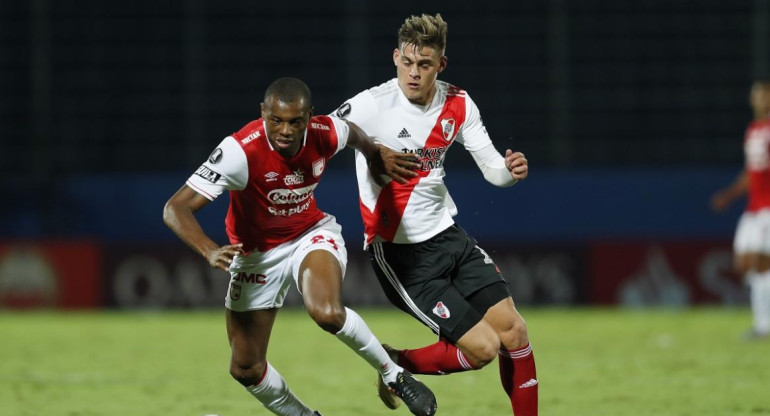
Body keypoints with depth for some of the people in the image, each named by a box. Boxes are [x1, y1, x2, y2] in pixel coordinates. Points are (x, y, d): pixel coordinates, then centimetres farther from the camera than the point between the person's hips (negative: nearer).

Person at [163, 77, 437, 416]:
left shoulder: (326, 134, -20)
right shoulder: (241, 150, -32)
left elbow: (353, 133, 9)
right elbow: (175, 209, -35)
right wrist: (210, 252, -50)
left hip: (313, 234, 0)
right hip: (256, 253, 0)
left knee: (327, 313, -33)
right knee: (245, 369, 3)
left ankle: (393, 373, -8)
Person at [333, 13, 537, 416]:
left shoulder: (457, 104, 0)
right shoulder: (370, 106, -18)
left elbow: (492, 168, 6)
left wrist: (510, 169, -17)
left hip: (446, 235, 6)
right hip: (396, 251, -6)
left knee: (513, 331, -2)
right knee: (483, 346, -11)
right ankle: (393, 365, 14)